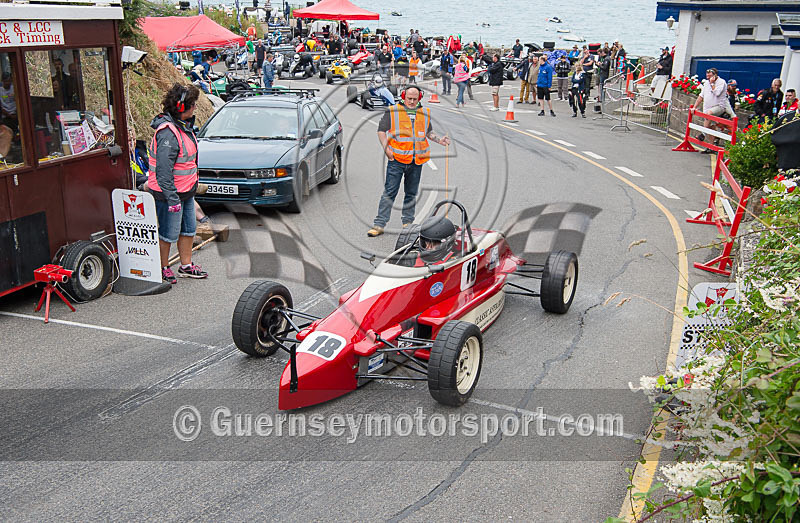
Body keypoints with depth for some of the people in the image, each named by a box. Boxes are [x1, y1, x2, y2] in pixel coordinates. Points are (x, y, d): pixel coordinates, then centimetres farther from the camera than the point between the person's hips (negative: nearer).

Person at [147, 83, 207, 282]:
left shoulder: (184, 125, 8)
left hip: (186, 191, 10)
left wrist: (192, 186, 23)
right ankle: (163, 269, 22)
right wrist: (172, 198, -24)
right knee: (169, 233, 4)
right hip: (170, 193, -10)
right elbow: (163, 170, -25)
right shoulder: (168, 133, -24)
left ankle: (186, 266, 32)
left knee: (188, 228, 18)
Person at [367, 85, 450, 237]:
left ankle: (408, 222, 22)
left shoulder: (425, 113, 13)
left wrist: (439, 140, 10)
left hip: (416, 161, 4)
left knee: (411, 194, 11)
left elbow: (428, 132, 27)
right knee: (389, 192, -6)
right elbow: (381, 130, 4)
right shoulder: (392, 112, 1)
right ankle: (379, 224, -4)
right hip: (396, 159, -3)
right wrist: (386, 148, -7)